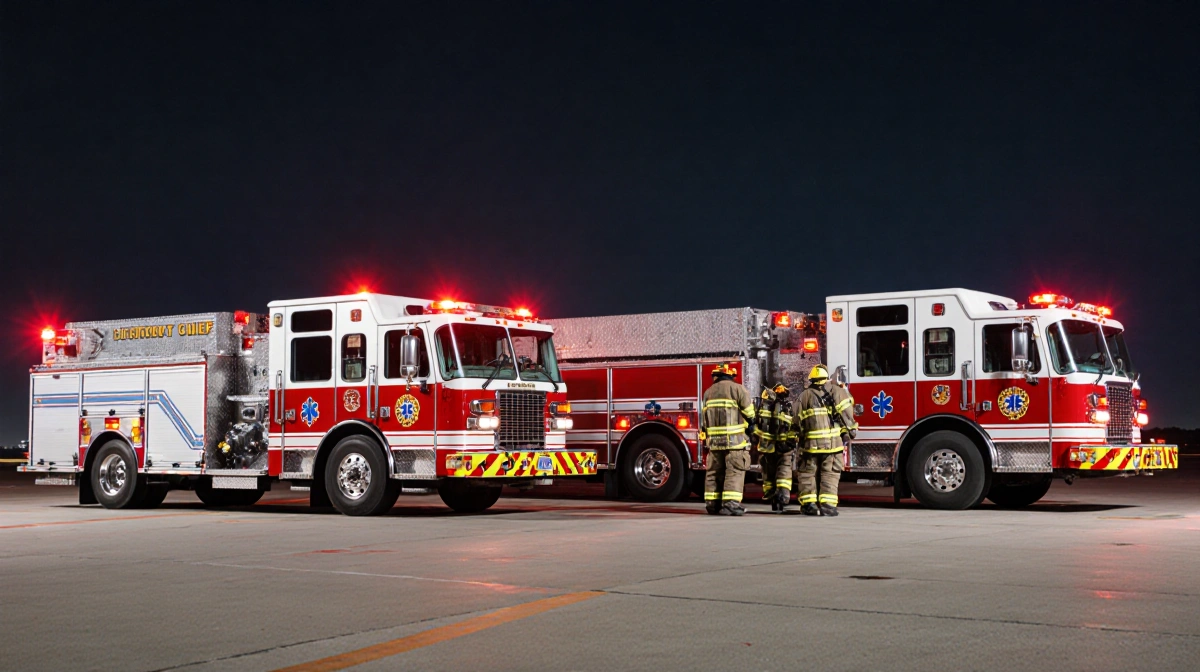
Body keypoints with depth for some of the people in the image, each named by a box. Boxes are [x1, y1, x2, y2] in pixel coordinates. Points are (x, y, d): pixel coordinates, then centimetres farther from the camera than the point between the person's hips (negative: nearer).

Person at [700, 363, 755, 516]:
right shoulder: (737, 389, -3)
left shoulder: (709, 392, 13)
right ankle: (731, 503, -12)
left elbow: (705, 416, 15)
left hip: (714, 440, 5)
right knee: (734, 471, -4)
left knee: (714, 472, 10)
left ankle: (712, 504, 11)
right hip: (734, 439, -5)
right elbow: (749, 414, -3)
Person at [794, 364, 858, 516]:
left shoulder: (805, 395, 8)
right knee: (830, 474, 3)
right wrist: (850, 432, 4)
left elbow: (798, 420, 7)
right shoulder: (838, 391, 5)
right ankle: (827, 504, -3)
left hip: (811, 441, 1)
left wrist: (800, 435, 17)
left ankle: (809, 503, 7)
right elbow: (846, 413, -3)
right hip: (834, 440, -1)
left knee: (808, 472, 10)